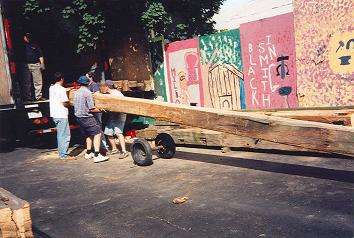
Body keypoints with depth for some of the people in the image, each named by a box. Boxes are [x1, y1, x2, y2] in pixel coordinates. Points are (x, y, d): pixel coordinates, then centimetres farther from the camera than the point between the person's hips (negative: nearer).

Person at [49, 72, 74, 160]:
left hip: (54, 114, 9)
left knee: (60, 135, 16)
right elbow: (65, 103, -19)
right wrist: (69, 103, 4)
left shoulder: (51, 88, 11)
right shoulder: (61, 89, -15)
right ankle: (64, 155, 0)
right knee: (65, 135, -3)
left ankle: (61, 153, 22)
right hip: (61, 115, -9)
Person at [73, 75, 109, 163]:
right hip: (86, 117, -9)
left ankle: (88, 153, 28)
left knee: (89, 134, 20)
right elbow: (91, 109, -16)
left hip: (78, 117, 9)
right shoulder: (87, 92, -14)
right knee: (97, 133, -8)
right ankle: (97, 155, -16)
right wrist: (100, 110, -3)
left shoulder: (76, 93, 10)